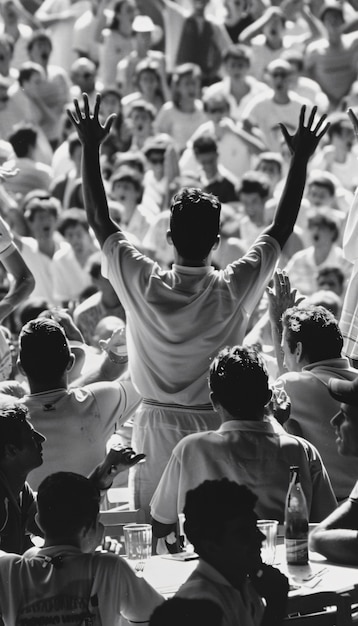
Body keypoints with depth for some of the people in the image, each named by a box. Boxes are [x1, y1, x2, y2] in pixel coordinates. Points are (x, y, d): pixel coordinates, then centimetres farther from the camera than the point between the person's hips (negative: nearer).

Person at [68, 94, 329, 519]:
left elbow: (99, 220, -1)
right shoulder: (234, 290, -13)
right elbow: (282, 227, -3)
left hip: (156, 425, 1)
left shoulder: (142, 285, -11)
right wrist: (300, 159, 3)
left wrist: (91, 148, 3)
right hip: (217, 430, -1)